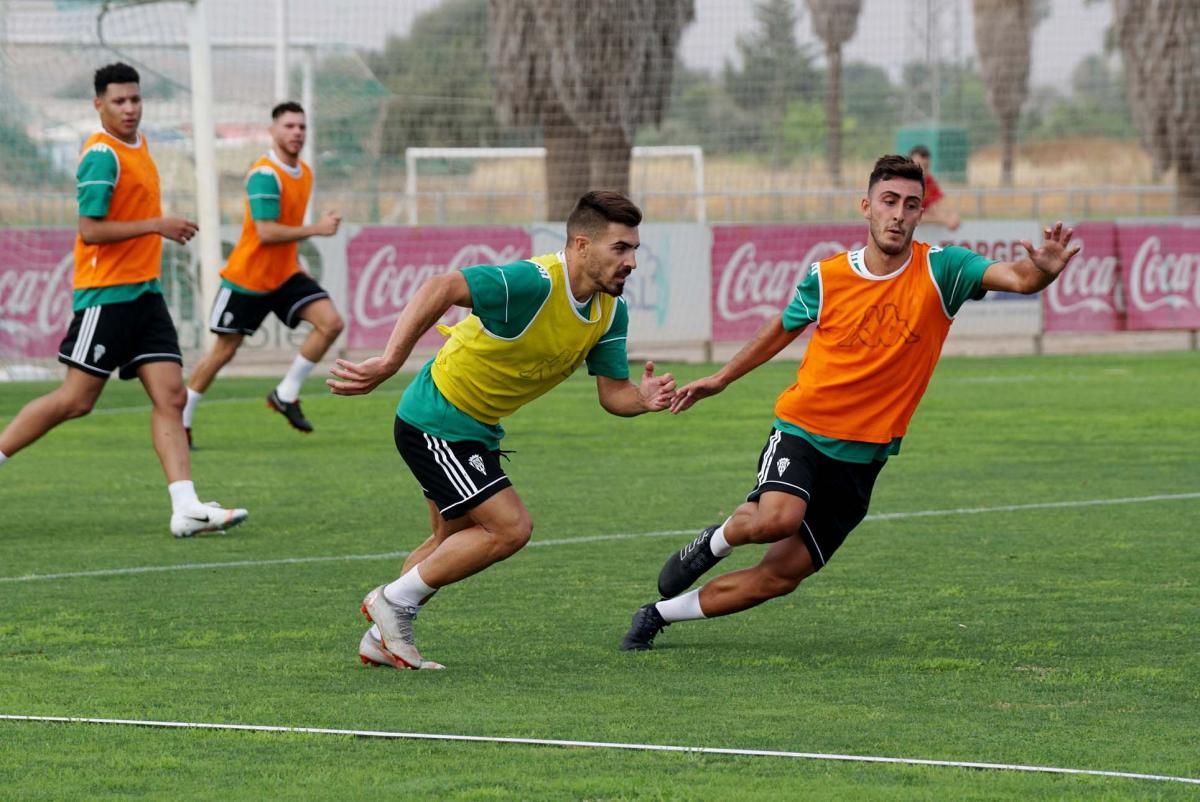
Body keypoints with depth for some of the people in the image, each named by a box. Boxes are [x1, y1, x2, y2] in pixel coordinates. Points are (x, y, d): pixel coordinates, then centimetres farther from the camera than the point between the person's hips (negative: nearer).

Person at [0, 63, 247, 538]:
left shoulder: (138, 144, 14)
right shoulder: (102, 155, -14)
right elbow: (90, 230, -19)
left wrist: (161, 230, 16)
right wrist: (156, 226, -21)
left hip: (143, 292, 8)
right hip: (106, 293, -8)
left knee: (170, 397, -2)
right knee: (77, 400, -6)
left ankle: (186, 508, -8)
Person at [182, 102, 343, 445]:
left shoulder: (305, 173, 7)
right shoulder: (264, 175, -20)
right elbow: (266, 232, -28)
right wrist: (316, 229, -27)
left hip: (285, 275, 7)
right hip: (248, 278, -7)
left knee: (331, 322, -11)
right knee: (224, 350, 1)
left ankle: (286, 395, 0)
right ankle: (181, 420, 18)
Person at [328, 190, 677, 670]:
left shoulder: (611, 312, -2)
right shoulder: (536, 282, -29)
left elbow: (612, 393, 0)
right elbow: (441, 289, -37)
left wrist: (644, 399, -23)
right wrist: (389, 362, -43)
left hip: (476, 429, 10)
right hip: (434, 423, -10)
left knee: (452, 542, 22)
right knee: (510, 527, -13)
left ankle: (382, 639, 36)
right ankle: (394, 600, 1)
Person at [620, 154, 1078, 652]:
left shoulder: (940, 271, -9)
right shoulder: (828, 277, -5)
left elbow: (1017, 278, -25)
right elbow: (784, 328, 16)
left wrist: (1043, 269, -48)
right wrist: (721, 379, 25)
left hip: (863, 457, 1)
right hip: (802, 429, -1)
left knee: (780, 576, 0)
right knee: (777, 517, -33)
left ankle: (660, 614, 19)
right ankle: (714, 543, 1)